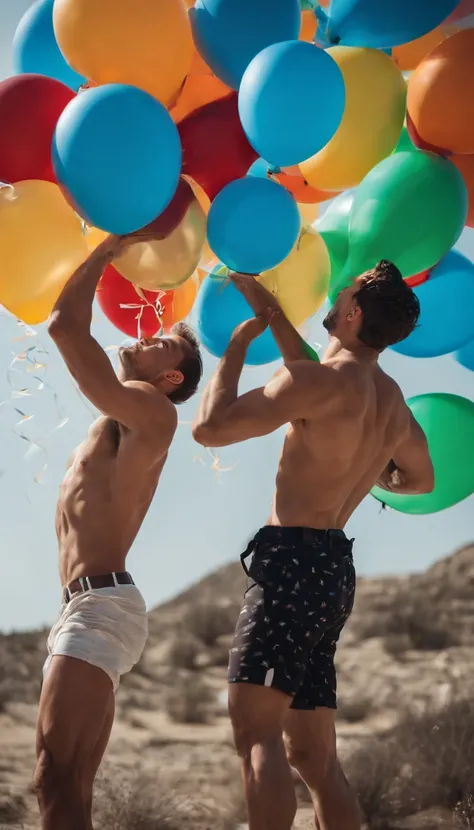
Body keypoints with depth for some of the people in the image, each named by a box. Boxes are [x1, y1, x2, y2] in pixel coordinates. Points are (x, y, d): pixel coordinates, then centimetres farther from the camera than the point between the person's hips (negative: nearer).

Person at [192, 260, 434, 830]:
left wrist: (240, 339, 0)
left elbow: (211, 427, -15)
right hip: (334, 568, 9)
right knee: (313, 755, 10)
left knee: (255, 730, -19)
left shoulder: (322, 381, -11)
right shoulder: (393, 401, 16)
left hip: (295, 560, -9)